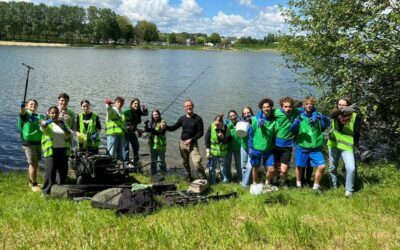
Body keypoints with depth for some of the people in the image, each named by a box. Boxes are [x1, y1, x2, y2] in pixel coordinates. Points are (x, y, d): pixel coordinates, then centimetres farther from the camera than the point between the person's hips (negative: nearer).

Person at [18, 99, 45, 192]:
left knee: (35, 164, 14)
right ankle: (34, 185, 1)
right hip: (28, 142, -6)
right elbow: (22, 112, -24)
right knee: (33, 164, -7)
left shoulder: (39, 116, 14)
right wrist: (22, 107, -47)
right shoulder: (26, 114, -2)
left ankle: (31, 182, 29)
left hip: (38, 142, 6)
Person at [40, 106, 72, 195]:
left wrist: (65, 129, -11)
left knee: (63, 171, 6)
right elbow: (43, 126, -19)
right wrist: (48, 121, -41)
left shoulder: (63, 123, 18)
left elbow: (70, 135, 10)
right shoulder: (47, 124, 6)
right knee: (50, 171, -10)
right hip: (51, 151, -4)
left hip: (63, 151, 4)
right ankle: (47, 191, -1)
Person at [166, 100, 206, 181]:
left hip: (193, 143, -4)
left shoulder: (198, 119, -7)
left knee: (197, 163, -16)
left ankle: (204, 177, 4)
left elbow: (200, 133, -8)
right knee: (185, 163, 16)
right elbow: (173, 128, 9)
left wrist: (191, 139, -17)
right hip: (182, 143, 4)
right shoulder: (182, 119, 4)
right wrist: (165, 126, -10)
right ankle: (188, 176, 36)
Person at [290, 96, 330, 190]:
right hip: (302, 147, 0)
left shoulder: (317, 115, 2)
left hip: (316, 148, 0)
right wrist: (297, 121, -31)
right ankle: (298, 185, 33)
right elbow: (292, 129, -11)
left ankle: (316, 186, 11)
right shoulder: (300, 116, -1)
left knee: (322, 166, -10)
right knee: (299, 166, 9)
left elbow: (326, 124, -14)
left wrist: (323, 118, -36)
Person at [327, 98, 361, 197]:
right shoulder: (335, 114, -4)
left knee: (351, 168, -15)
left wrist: (356, 144, -6)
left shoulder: (354, 116, -9)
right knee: (332, 168, 14)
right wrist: (343, 111, -46)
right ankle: (333, 187, 33)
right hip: (333, 145, 3)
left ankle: (349, 190, 3)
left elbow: (357, 132, -1)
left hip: (347, 146, -3)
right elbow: (332, 115, -30)